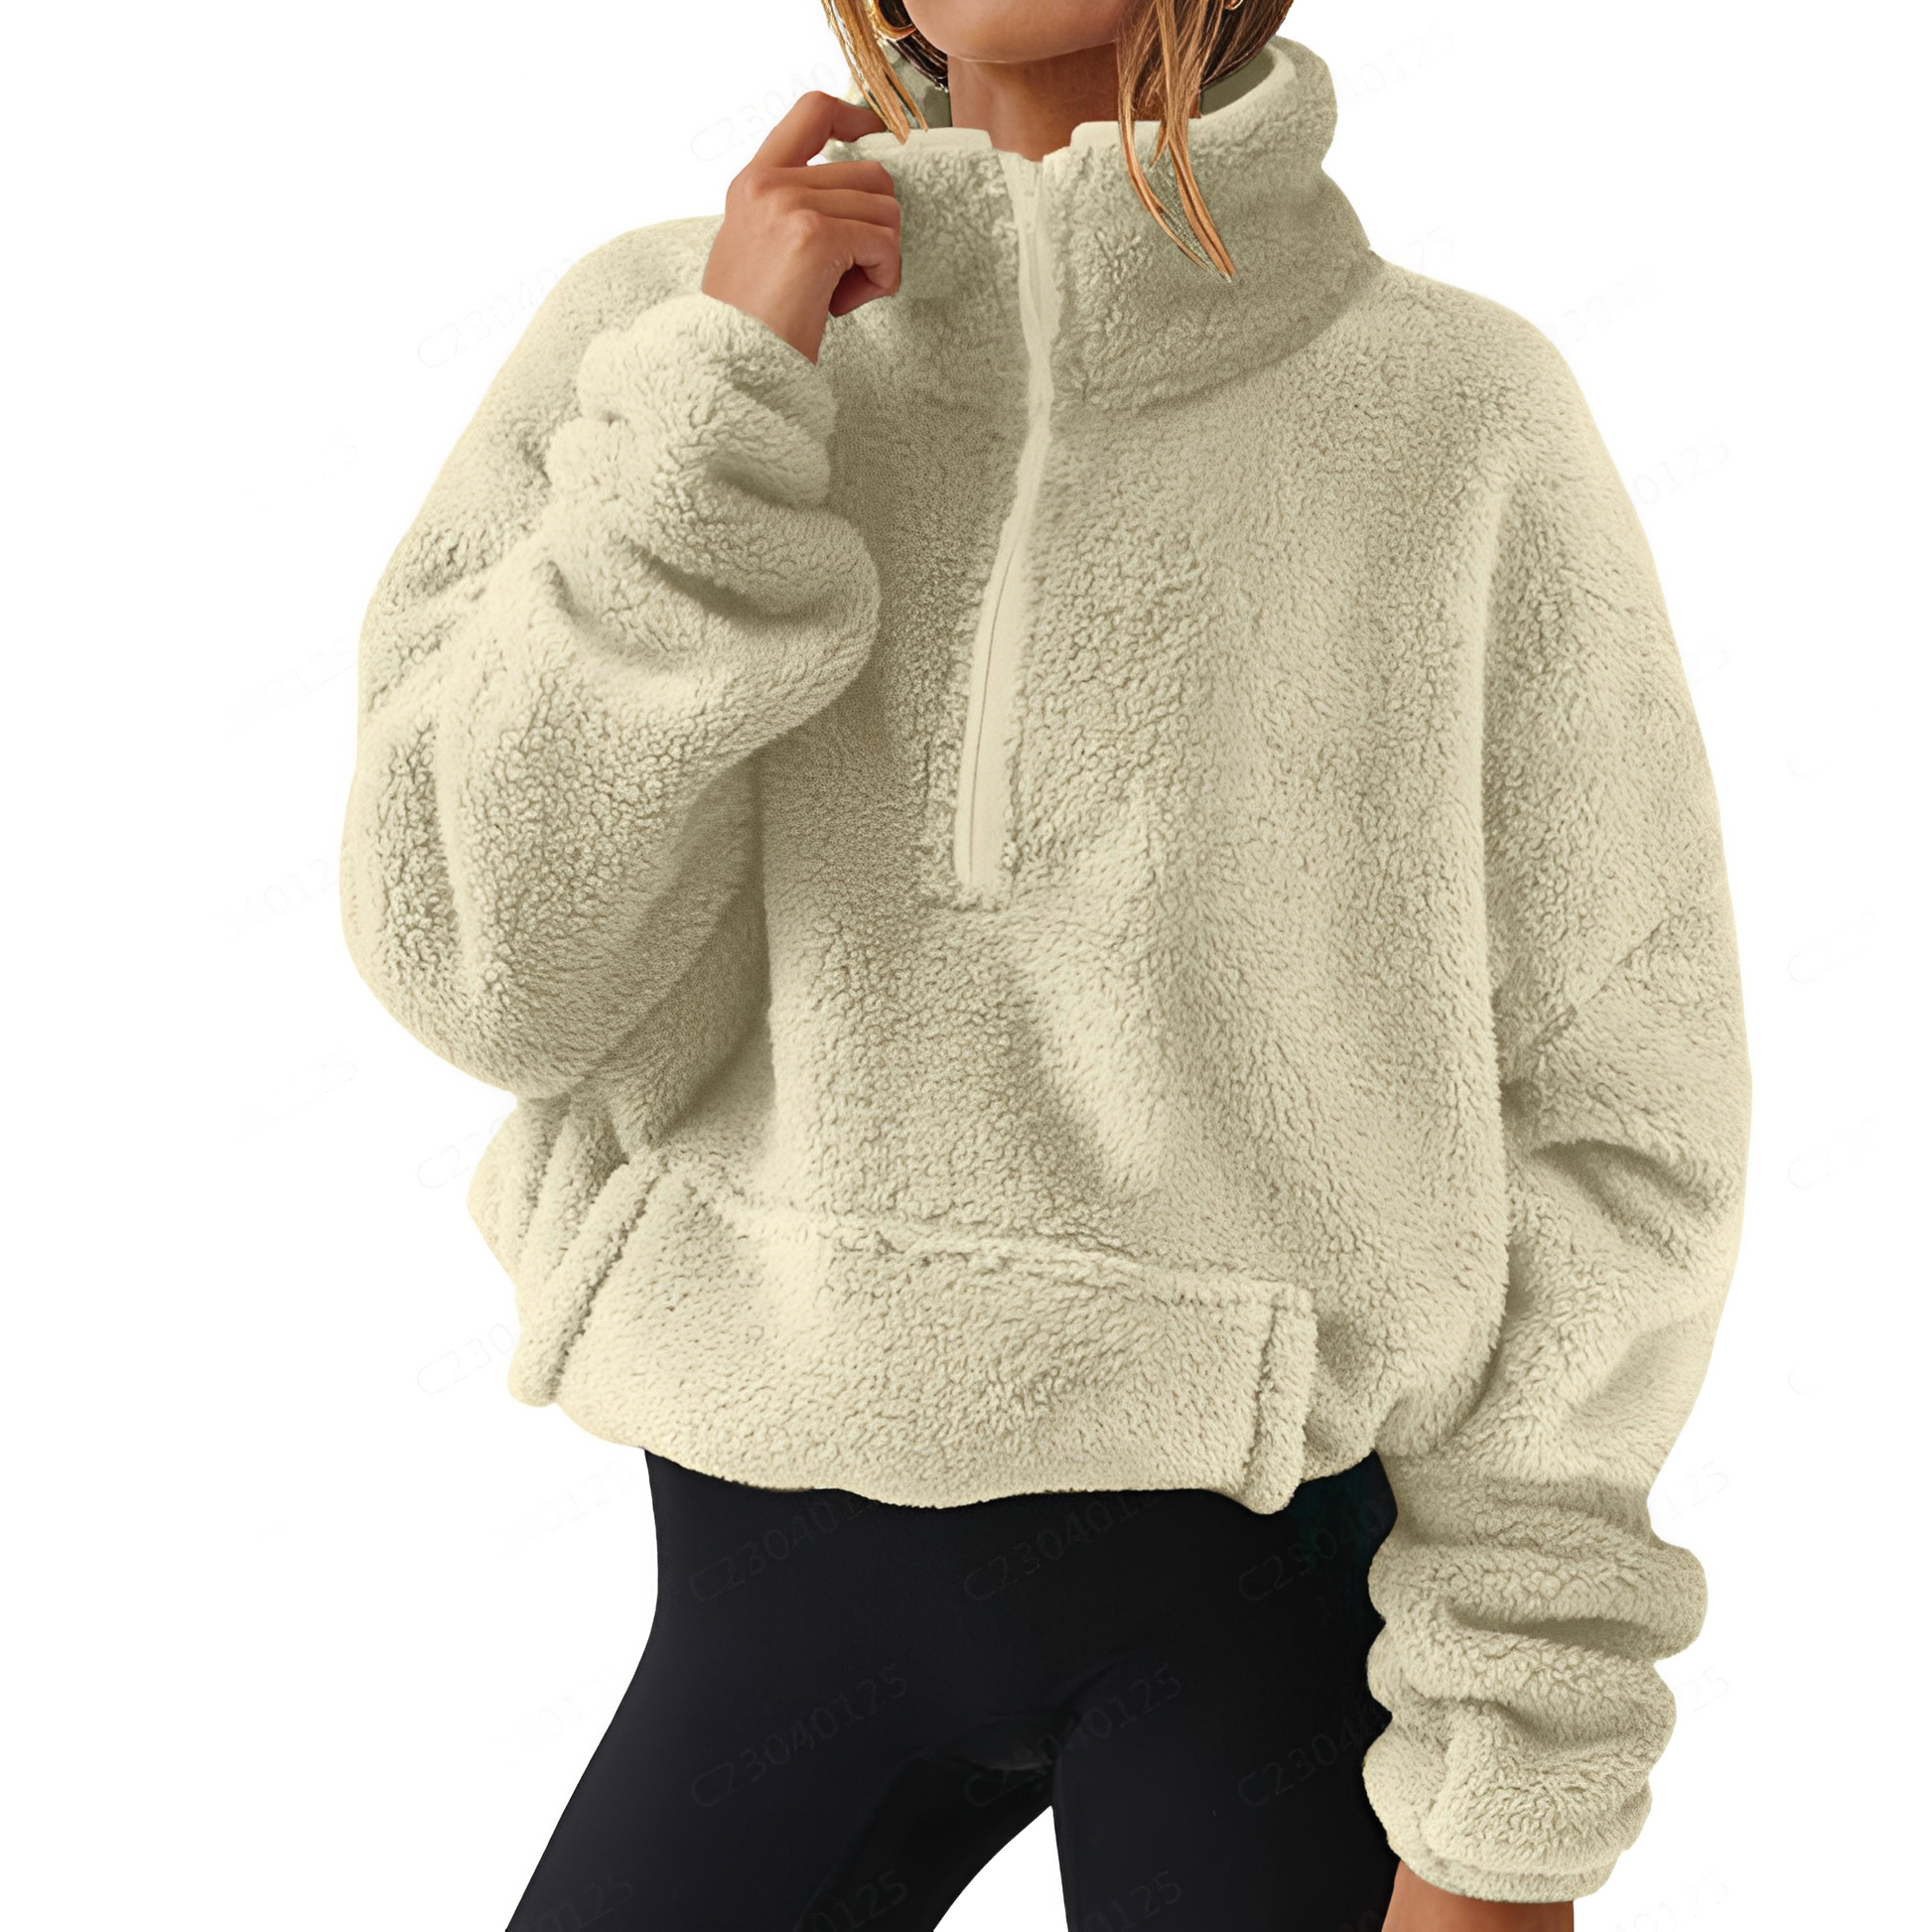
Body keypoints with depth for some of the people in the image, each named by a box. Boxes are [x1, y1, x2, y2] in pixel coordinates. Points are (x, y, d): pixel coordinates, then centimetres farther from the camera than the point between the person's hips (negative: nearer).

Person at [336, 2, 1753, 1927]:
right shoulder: (666, 325, -2)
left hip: (1253, 1571, -1)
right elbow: (492, 972, -10)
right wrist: (718, 399, -17)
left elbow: (1611, 1116, -6)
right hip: (777, 1554, 2)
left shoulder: (1462, 412, -7)